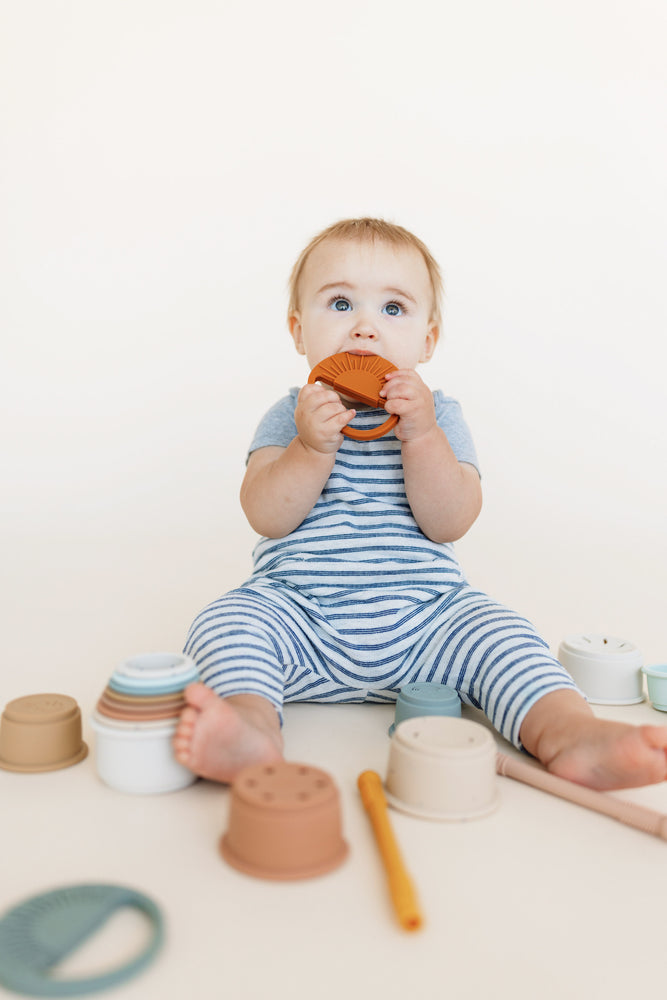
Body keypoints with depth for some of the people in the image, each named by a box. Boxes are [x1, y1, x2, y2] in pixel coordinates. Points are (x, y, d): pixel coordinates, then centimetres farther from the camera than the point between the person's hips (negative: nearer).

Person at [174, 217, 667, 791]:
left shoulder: (438, 417, 6)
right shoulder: (292, 417, 7)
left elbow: (449, 523, -8)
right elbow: (266, 517, -8)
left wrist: (420, 436, -21)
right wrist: (311, 448, -23)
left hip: (422, 620, 1)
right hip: (300, 618, 0)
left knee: (499, 632, -22)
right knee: (228, 621, -24)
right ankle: (252, 724, -46)